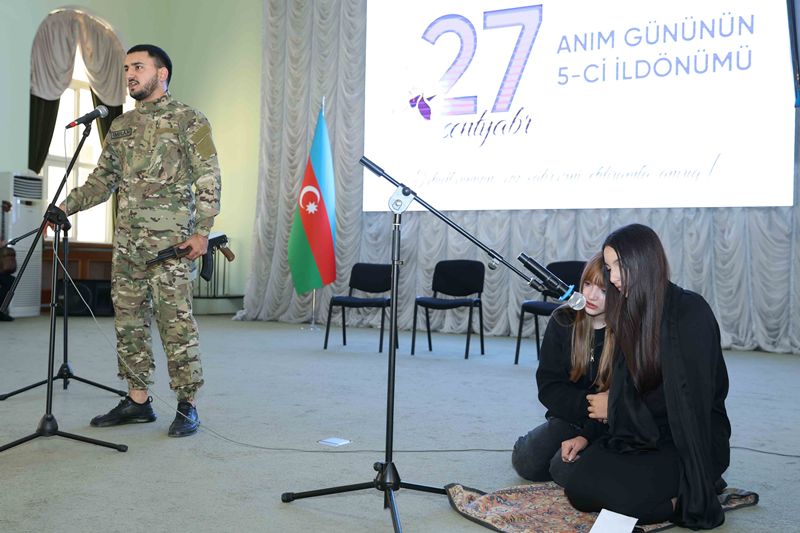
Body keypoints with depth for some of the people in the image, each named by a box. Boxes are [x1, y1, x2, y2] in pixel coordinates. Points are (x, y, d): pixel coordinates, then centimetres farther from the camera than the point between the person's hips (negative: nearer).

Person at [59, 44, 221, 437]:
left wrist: (202, 231, -15)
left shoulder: (189, 120, -2)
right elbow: (102, 180, 20)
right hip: (126, 243, 7)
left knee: (176, 324, -5)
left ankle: (187, 405, 5)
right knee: (128, 322, 9)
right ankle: (137, 401, 20)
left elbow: (208, 180, -8)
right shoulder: (121, 126, 18)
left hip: (171, 243, -7)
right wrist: (67, 206, 7)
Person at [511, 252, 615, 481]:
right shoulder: (563, 321, -4)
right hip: (570, 417, 4)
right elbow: (548, 387, -4)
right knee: (525, 462, -11)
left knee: (564, 468, -25)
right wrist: (588, 403, -20)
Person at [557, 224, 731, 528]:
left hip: (694, 441, -7)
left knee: (621, 494, -26)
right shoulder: (632, 315, 8)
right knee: (577, 484, -12)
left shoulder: (690, 312, -16)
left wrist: (695, 486, -22)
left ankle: (696, 491, -2)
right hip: (642, 435, 8)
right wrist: (589, 436, 3)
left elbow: (693, 400, -21)